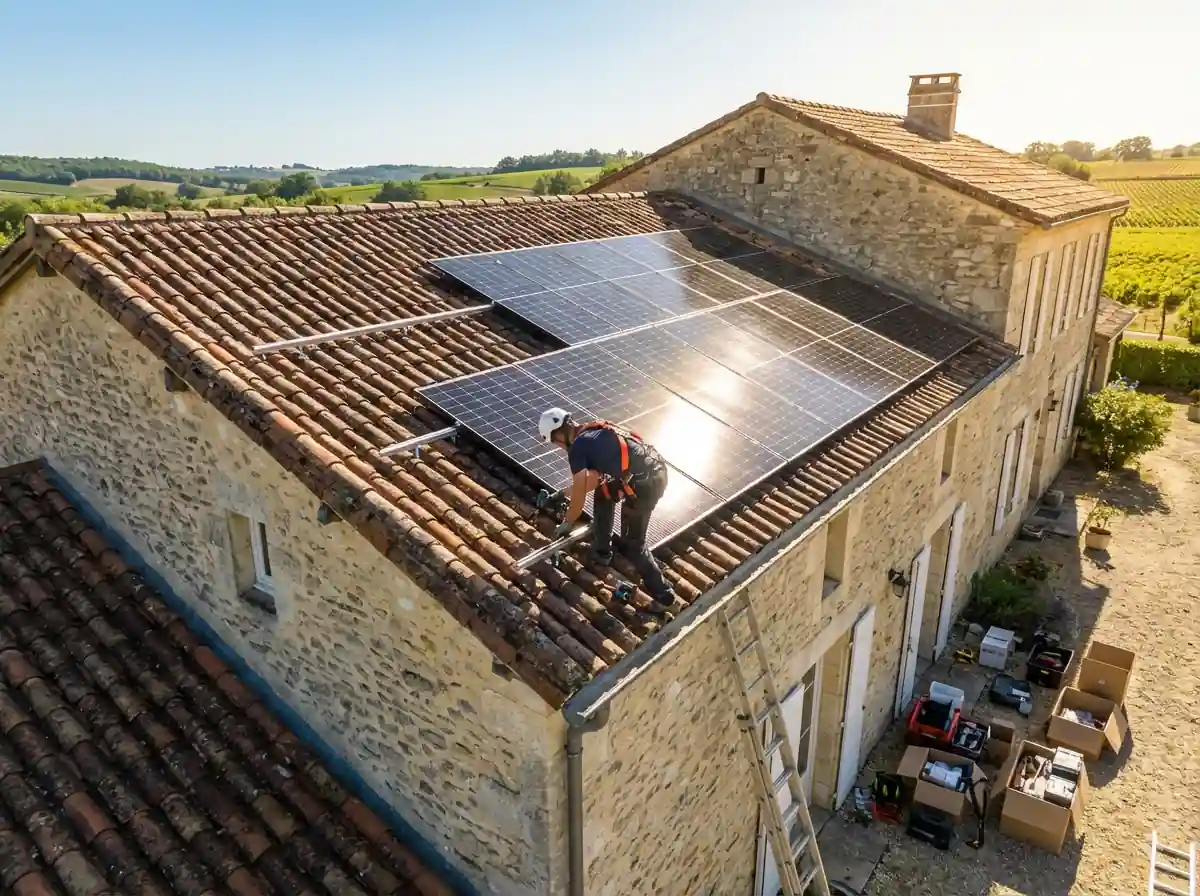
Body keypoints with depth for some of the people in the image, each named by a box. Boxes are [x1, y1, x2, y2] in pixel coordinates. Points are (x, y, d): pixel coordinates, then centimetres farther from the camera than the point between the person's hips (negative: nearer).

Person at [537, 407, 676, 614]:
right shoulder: (595, 430, 21)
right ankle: (601, 549, 40)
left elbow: (579, 494, -4)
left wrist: (566, 523, 12)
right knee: (603, 491, 29)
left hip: (645, 484, -9)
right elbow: (595, 477, 31)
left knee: (633, 543, 10)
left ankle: (663, 594, 16)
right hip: (658, 467, 9)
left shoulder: (577, 448, -4)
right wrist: (568, 494, 40)